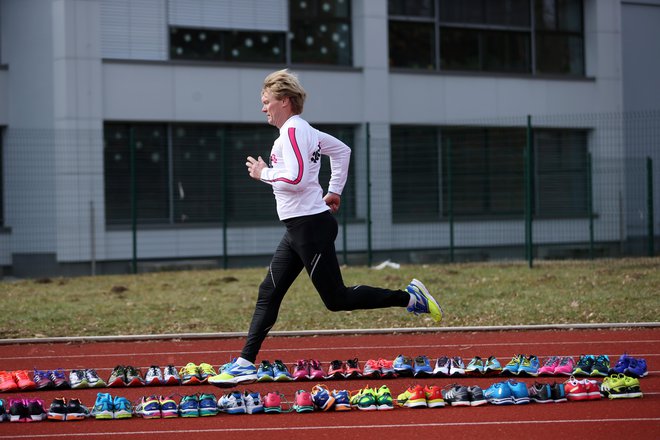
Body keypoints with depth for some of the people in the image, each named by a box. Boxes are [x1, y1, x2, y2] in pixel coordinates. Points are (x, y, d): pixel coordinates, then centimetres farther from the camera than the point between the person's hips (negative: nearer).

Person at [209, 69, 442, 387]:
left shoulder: (292, 131, -15)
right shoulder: (305, 131, 15)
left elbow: (296, 179, -27)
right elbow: (342, 150, 29)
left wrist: (263, 173, -11)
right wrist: (334, 191, 28)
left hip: (310, 226, -10)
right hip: (299, 229, 10)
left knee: (336, 299, -4)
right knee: (268, 293, 8)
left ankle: (409, 297, 2)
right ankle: (245, 364, 8)